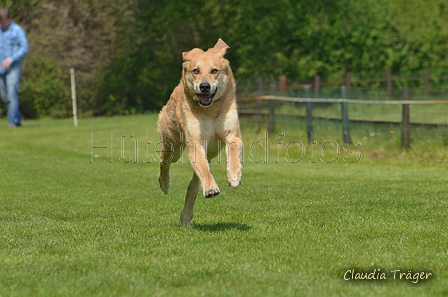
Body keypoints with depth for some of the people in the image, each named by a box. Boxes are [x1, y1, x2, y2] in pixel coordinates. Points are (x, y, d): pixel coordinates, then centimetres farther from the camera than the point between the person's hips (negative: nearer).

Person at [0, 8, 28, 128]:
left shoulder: (18, 31, -5)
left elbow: (24, 48, -10)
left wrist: (11, 59, -20)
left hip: (13, 67, -5)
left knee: (12, 94, -13)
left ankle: (12, 121, -12)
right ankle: (17, 118, 19)